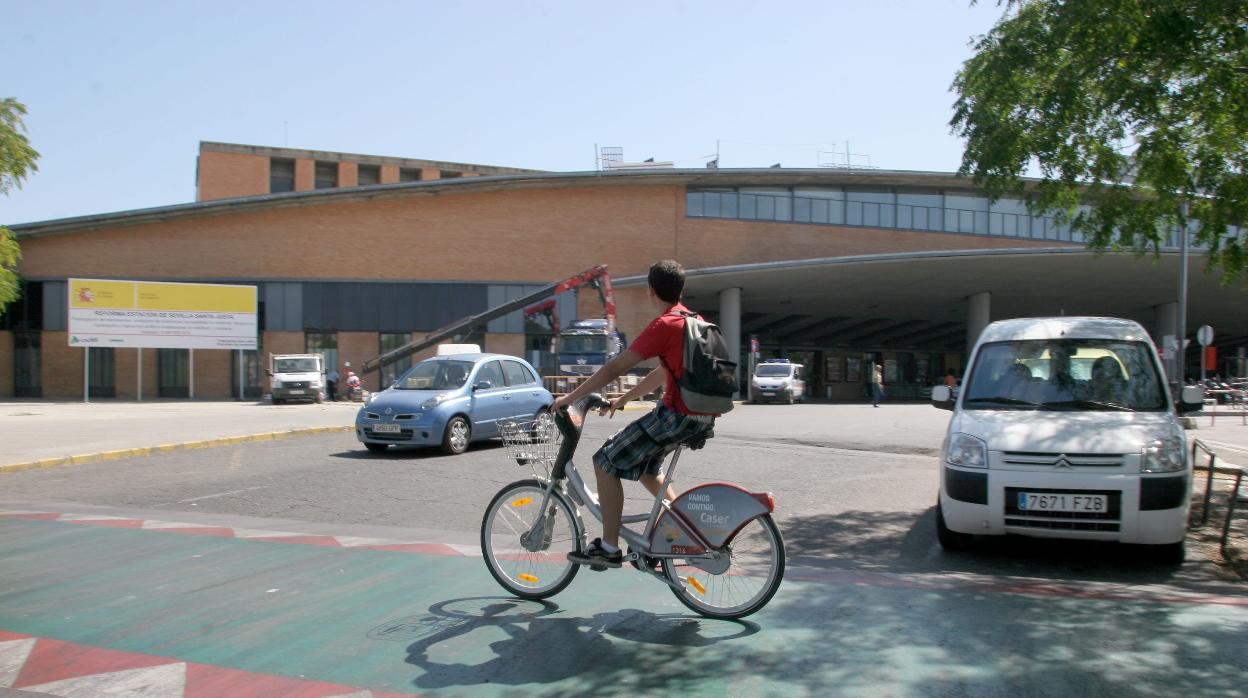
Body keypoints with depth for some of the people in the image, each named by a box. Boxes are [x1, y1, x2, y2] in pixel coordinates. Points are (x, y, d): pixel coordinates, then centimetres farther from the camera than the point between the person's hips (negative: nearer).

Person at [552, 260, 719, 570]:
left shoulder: (664, 325, -13)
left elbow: (615, 368, -14)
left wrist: (569, 398, -7)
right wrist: (623, 399, 27)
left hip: (678, 416, -9)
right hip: (704, 417, 9)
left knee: (606, 462, -2)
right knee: (644, 464, 29)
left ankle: (609, 548, 0)